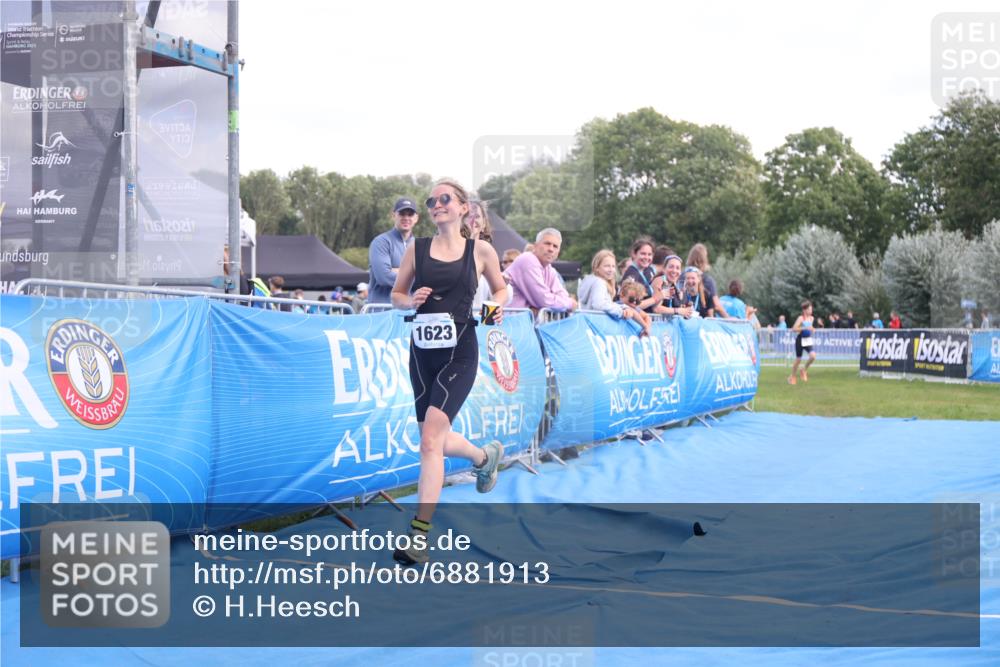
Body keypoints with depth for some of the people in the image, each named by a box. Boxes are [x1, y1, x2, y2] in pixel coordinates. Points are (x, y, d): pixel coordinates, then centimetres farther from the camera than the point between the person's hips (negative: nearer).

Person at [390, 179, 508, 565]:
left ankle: (419, 536, -13)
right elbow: (396, 295, 11)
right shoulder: (416, 249, 6)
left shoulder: (480, 250, 1)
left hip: (459, 353, -4)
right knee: (435, 440, 14)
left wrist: (498, 306, -6)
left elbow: (500, 288, 15)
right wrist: (411, 300, -11)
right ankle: (486, 455, 48)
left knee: (430, 441, -16)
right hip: (422, 352, 4)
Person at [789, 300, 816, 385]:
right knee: (798, 359, 2)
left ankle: (804, 370, 9)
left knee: (813, 356, -16)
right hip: (801, 340, -5)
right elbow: (794, 329, -22)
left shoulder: (811, 318, 7)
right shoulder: (801, 318, -12)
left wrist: (811, 330, 4)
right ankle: (792, 377, 21)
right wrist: (805, 328, -28)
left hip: (808, 340, 5)